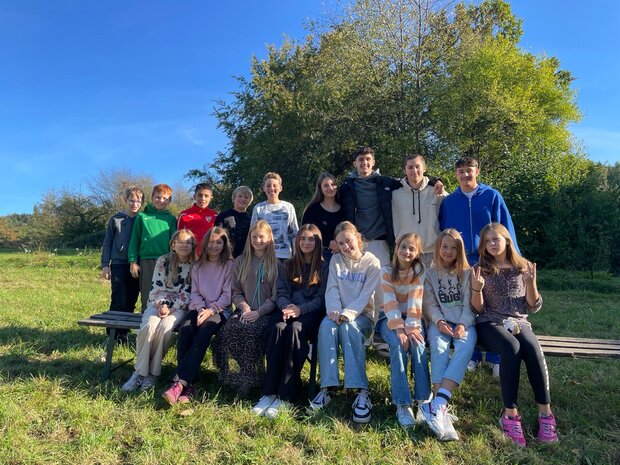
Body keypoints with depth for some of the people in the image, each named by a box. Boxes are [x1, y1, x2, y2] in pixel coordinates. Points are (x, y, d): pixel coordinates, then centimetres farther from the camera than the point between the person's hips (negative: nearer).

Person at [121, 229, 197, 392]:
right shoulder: (163, 261, 4)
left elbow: (187, 293, -5)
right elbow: (156, 287, 0)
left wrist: (171, 309, -14)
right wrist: (161, 305, -16)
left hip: (179, 307, -1)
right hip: (159, 303, 2)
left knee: (164, 327, -32)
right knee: (149, 326, -30)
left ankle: (153, 372, -19)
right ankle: (140, 372, -19)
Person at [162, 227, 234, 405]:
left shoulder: (229, 265, 3)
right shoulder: (197, 266, 18)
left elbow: (228, 295, -4)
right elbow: (194, 293, 11)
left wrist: (211, 310, -16)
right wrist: (201, 309, -9)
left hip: (220, 310, -4)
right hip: (199, 308, 4)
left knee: (203, 332, -33)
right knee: (185, 330, -28)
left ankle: (179, 383, -36)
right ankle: (188, 385, -29)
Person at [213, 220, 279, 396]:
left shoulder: (276, 263, 7)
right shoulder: (240, 262, 17)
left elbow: (276, 295, -1)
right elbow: (236, 292, 12)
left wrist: (258, 312, -14)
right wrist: (244, 307, -8)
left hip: (265, 313, -3)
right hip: (244, 310, 3)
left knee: (252, 331, -34)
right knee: (229, 329, -27)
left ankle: (246, 377, -13)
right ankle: (250, 375, -13)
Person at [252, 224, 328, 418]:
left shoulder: (323, 267, 10)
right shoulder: (287, 266, 21)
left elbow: (321, 299, 0)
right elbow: (281, 293, 10)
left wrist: (300, 309, -18)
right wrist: (287, 307, -14)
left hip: (311, 314, -3)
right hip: (288, 310, 3)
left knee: (295, 328, -36)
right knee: (278, 328, -32)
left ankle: (286, 396, -35)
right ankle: (269, 392, -32)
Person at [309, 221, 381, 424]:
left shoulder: (372, 262, 0)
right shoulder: (335, 260, 10)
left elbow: (365, 295, -10)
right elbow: (332, 290, 0)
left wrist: (348, 313, -27)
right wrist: (335, 310, -20)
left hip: (362, 315, -2)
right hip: (338, 314, 3)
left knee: (349, 328, -36)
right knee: (326, 326, -32)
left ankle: (362, 392, -39)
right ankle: (327, 387, -33)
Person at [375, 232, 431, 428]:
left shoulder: (419, 270, -4)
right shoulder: (386, 271, -6)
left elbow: (415, 301, -14)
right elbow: (390, 302, -16)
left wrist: (411, 327, -26)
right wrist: (399, 329, -27)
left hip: (411, 317, 1)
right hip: (390, 318, -1)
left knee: (417, 344, -29)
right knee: (398, 344, -29)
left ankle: (424, 400, -24)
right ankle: (402, 404, -29)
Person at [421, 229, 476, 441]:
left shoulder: (467, 273, 10)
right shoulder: (431, 273, 11)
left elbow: (468, 304, 2)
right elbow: (430, 304, 3)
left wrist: (463, 324, -16)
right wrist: (439, 321, -16)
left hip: (464, 321, 0)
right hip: (439, 321, 0)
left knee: (466, 346, -34)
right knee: (438, 347, -34)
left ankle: (438, 403, -45)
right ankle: (441, 407, -44)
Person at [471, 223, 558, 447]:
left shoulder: (524, 267, 10)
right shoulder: (480, 269, 5)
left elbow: (534, 307, 6)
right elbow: (478, 309, 0)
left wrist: (531, 283, -11)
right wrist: (476, 288, -18)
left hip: (518, 322, 2)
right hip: (490, 323, -2)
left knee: (534, 349, -32)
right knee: (512, 348, -34)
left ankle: (545, 413, -24)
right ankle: (510, 414, -29)